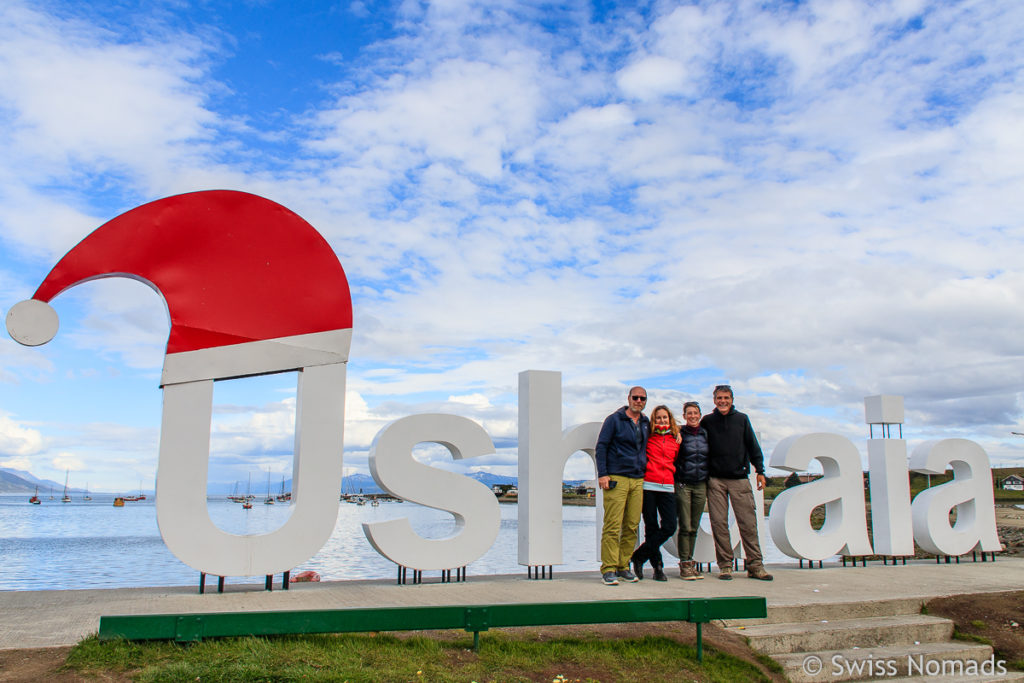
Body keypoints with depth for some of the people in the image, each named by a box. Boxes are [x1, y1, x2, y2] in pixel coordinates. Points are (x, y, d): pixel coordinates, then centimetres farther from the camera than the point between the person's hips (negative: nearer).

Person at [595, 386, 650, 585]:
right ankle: (609, 569, -5)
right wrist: (602, 474, -11)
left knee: (632, 526, 4)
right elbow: (601, 447, -2)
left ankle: (623, 567, 14)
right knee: (612, 525, -9)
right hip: (616, 479, -5)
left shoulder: (646, 423, 16)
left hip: (638, 480, 6)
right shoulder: (614, 419, 0)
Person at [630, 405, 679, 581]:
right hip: (648, 485, -3)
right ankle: (657, 566, 13)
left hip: (667, 487, 3)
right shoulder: (648, 436, 6)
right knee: (651, 527, 0)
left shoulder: (676, 439, 13)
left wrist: (672, 475, 12)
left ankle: (638, 557, 6)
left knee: (669, 527, -7)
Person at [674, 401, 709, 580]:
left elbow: (710, 459, 16)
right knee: (685, 527, -5)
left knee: (694, 527, 8)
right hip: (683, 485, -4)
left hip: (701, 485, 4)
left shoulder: (705, 434, 10)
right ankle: (684, 565, 2)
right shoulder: (679, 434, -2)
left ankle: (690, 563, 16)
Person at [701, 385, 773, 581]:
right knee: (719, 523, -2)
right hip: (715, 480, 0)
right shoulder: (707, 421, 8)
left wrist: (760, 470, 4)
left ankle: (755, 565, 4)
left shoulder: (742, 419, 10)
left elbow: (753, 446, 11)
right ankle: (725, 565, 5)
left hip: (740, 478, 0)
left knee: (748, 522, -2)